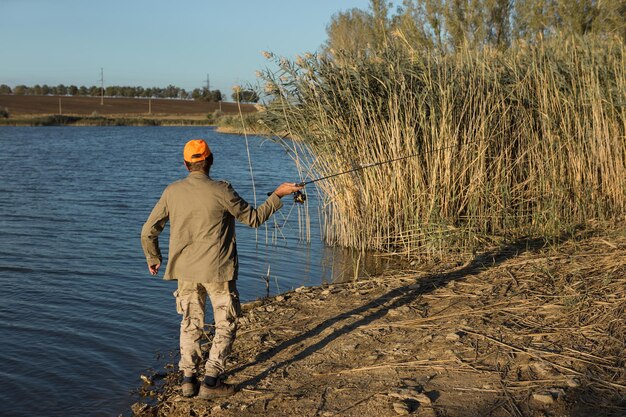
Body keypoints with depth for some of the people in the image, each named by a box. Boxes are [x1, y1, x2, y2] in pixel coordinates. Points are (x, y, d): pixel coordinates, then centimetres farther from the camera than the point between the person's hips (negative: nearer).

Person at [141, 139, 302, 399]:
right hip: (217, 269, -4)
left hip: (185, 270, 4)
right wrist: (278, 195, 8)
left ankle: (188, 379, 16)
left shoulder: (172, 192, -1)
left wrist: (153, 258, 22)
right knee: (226, 323, 9)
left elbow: (148, 231, 5)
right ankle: (211, 381, 4)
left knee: (190, 323, 17)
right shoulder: (221, 191, -13)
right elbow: (253, 219, -2)